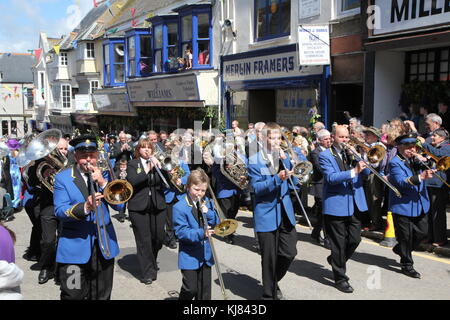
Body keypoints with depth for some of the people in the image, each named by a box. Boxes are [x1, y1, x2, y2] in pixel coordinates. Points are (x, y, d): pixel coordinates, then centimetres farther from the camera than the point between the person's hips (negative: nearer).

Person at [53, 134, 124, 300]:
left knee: (102, 295, 13)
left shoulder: (104, 175, 7)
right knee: (74, 295, -1)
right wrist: (84, 207, -30)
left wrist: (103, 182, -14)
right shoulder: (63, 177, -2)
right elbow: (59, 211, -12)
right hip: (75, 247, -3)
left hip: (104, 246, 3)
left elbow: (119, 206, -2)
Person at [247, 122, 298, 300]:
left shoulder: (284, 156, 10)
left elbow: (293, 182, 4)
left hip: (285, 212, 5)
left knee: (289, 252, 5)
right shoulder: (254, 160, -5)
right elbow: (257, 187, -13)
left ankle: (274, 281, 33)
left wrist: (285, 162, -8)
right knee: (269, 257, 3)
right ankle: (269, 293, 22)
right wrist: (277, 179, -27)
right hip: (266, 214, -4)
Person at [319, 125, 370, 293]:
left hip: (355, 204, 5)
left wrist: (358, 157, -14)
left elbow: (366, 171, 4)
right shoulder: (325, 156, -5)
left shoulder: (352, 152, 11)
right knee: (339, 243, 3)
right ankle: (340, 278, 16)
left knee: (355, 240, 10)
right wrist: (353, 172, -29)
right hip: (336, 205, -5)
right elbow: (331, 177, -20)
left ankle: (336, 260, 36)